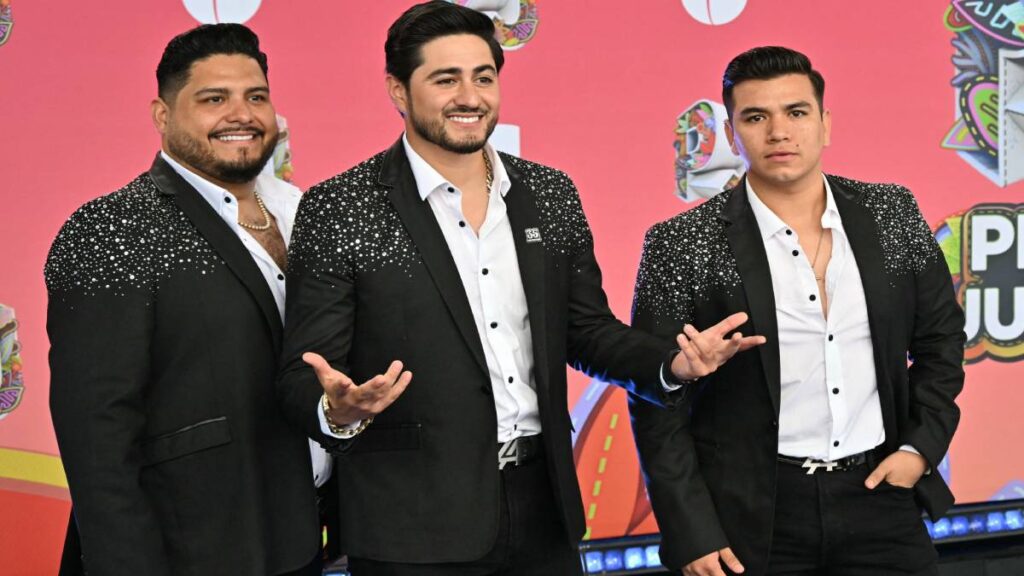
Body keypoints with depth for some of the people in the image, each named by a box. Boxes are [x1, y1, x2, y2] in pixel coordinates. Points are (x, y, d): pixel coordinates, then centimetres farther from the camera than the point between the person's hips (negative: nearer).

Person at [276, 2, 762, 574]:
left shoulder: (552, 194, 5)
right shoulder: (337, 210, -8)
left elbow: (588, 331, 12)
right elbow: (303, 377, -8)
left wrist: (672, 365, -7)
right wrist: (338, 411, -30)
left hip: (543, 508, 4)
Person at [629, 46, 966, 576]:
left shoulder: (892, 214, 2)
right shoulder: (682, 246, -9)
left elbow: (940, 337, 14)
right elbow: (658, 404, -6)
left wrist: (921, 446, 3)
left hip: (879, 497, 3)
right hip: (750, 516, -3)